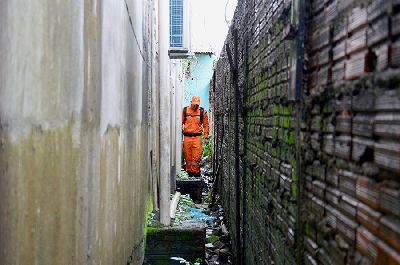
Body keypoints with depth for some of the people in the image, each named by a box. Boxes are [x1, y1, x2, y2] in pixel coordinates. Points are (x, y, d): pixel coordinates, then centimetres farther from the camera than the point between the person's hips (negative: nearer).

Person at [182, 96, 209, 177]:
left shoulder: (202, 111, 5)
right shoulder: (185, 110, 6)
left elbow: (205, 125, 10)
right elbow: (181, 123, 12)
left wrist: (206, 137, 5)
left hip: (197, 137, -1)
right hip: (187, 137, 1)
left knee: (196, 157, -7)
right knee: (188, 156, 4)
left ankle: (196, 173, -1)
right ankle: (189, 172, 13)